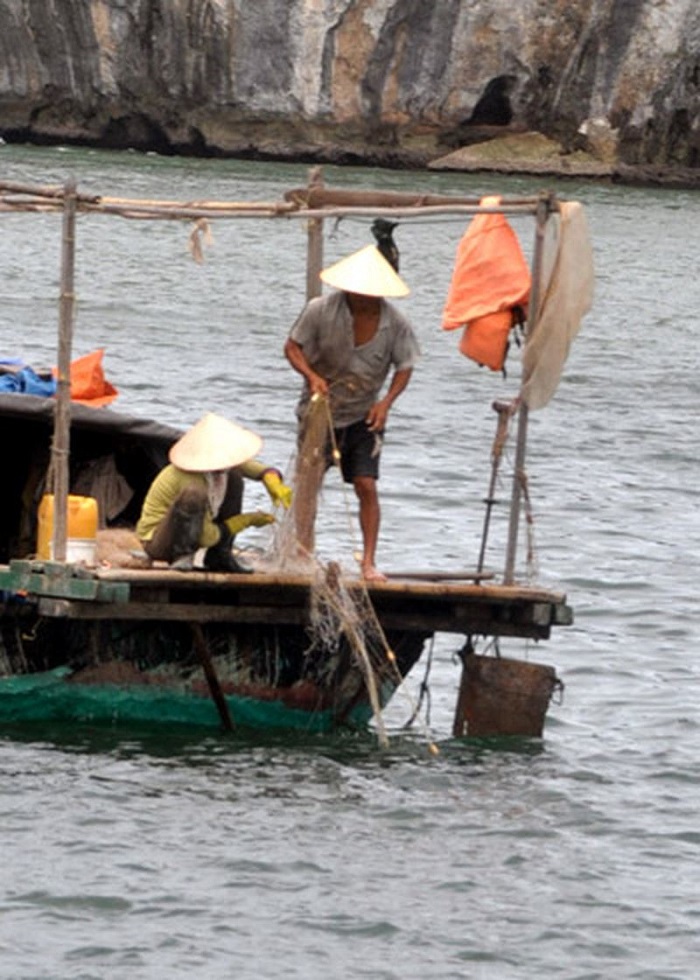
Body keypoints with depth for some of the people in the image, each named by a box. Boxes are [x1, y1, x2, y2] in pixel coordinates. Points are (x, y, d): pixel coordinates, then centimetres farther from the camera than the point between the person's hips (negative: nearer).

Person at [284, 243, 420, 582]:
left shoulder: (394, 323, -11)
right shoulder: (321, 310, -14)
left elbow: (404, 367, 0)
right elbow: (292, 347, -6)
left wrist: (386, 401, -16)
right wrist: (312, 376, -24)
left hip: (364, 415, 1)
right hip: (320, 408, -1)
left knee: (366, 485, -5)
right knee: (309, 478, -8)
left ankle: (369, 562, 2)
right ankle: (303, 551, 3)